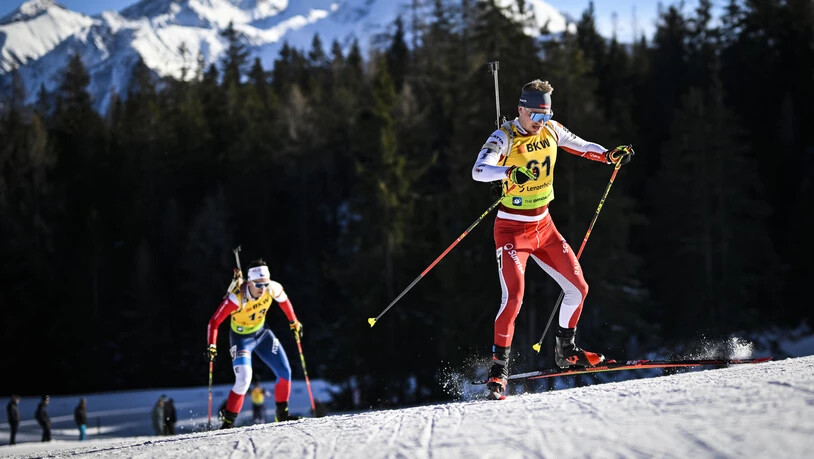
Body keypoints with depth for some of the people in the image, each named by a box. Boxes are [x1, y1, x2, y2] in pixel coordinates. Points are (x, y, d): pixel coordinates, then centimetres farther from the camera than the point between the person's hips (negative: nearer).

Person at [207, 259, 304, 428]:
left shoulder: (273, 288, -22)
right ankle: (228, 422, -8)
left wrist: (294, 322, 14)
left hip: (262, 333, 5)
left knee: (285, 372, 0)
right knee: (244, 380, -20)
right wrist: (212, 346, -39)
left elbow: (283, 300, 3)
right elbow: (214, 322, -29)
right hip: (241, 338, -5)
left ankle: (282, 415, 18)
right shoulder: (236, 298, -34)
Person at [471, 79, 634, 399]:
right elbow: (478, 171, -33)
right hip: (512, 229, -6)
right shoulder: (504, 137, -17)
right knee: (513, 297, -19)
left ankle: (566, 351, 27)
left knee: (578, 288, 6)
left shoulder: (551, 131, 1)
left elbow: (580, 146, 20)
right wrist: (511, 172, -52)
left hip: (543, 225, 6)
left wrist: (608, 155, 3)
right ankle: (499, 368, -11)